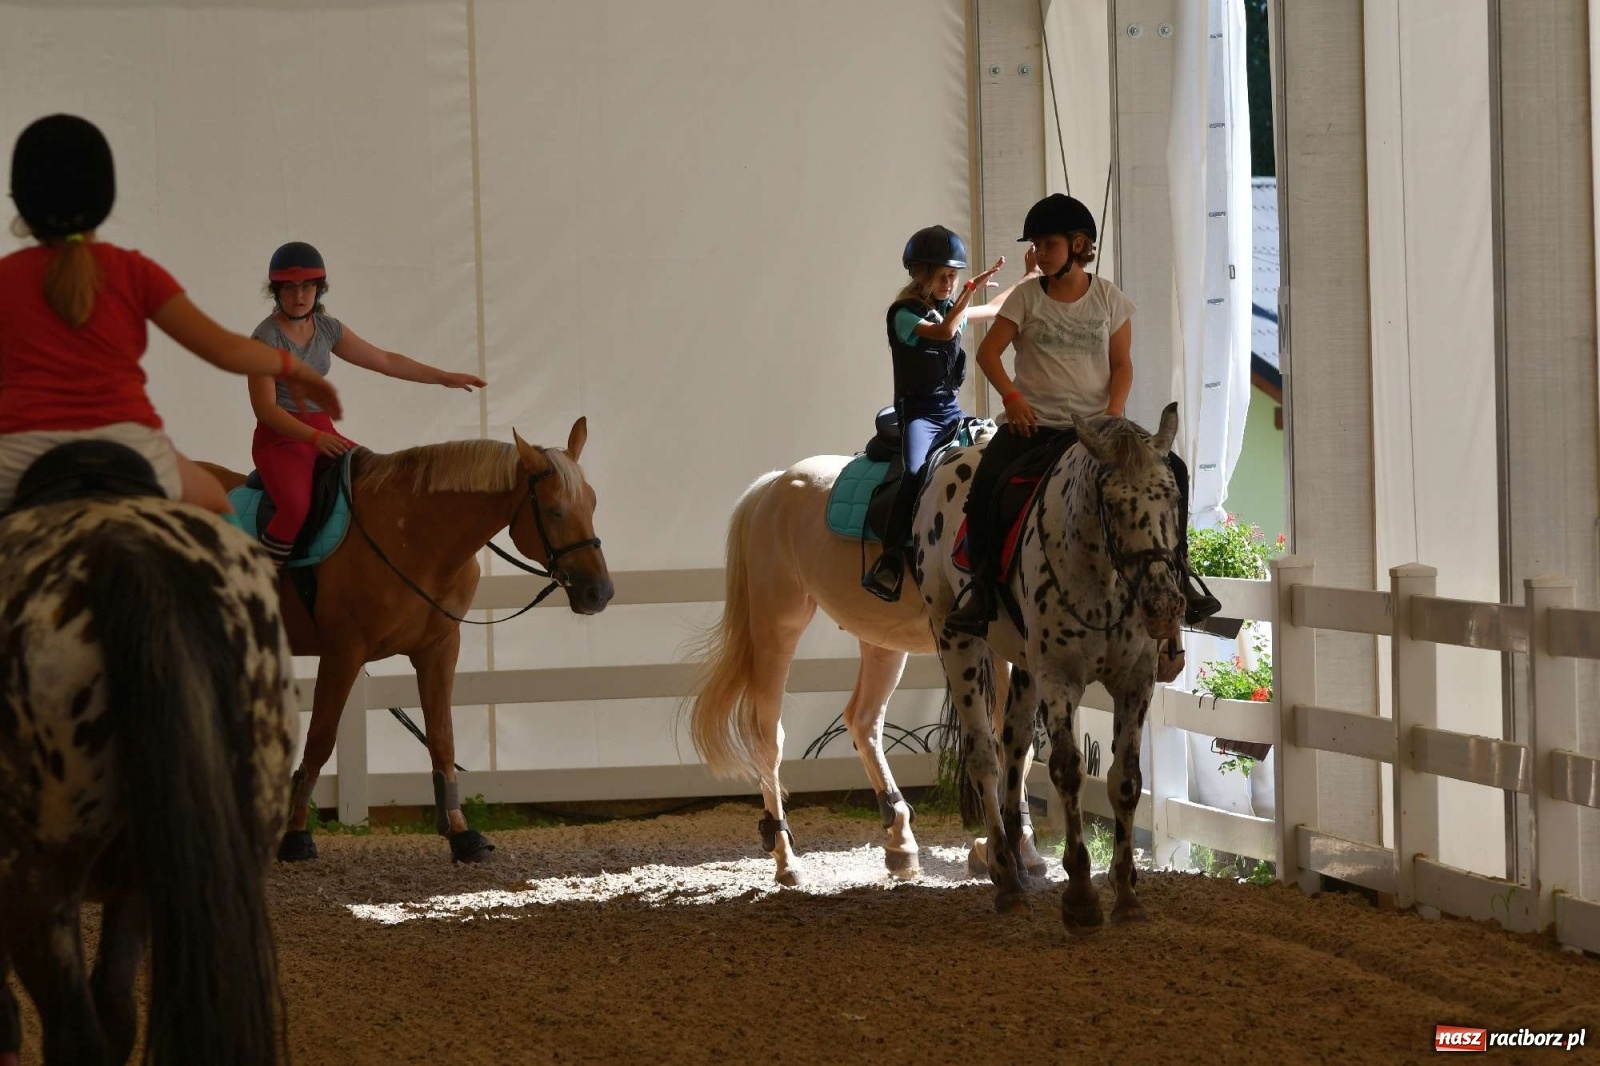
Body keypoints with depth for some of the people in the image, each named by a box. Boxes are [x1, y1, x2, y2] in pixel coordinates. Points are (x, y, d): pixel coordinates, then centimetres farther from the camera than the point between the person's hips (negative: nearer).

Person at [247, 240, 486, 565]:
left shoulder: (327, 329, 8)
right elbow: (265, 407, -17)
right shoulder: (267, 337, -12)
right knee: (297, 508, -32)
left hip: (323, 434, 7)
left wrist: (444, 377, 17)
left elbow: (384, 361, 17)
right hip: (280, 438, -7)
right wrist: (314, 437, -29)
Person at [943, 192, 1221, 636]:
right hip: (1034, 423, -1)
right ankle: (980, 588, -17)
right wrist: (1010, 395, -16)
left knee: (1171, 469, -16)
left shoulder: (1109, 299, 6)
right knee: (985, 485, -27)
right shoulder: (1026, 298, 4)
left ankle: (1178, 574, -5)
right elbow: (988, 352, 0)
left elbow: (1122, 364, 5)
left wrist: (1114, 409, -12)